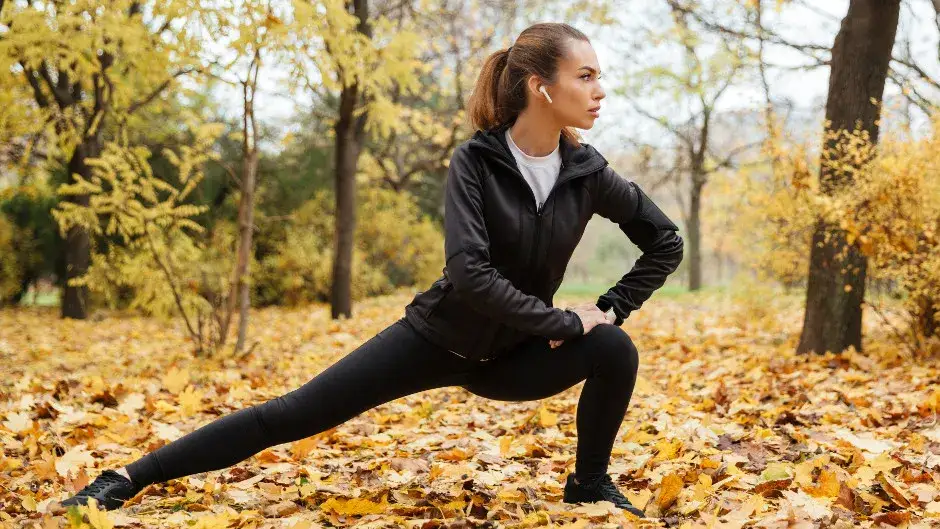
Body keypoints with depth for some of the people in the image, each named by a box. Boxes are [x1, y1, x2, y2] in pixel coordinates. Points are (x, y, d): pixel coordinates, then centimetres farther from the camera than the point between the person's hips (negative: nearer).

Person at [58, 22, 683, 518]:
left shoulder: (588, 173, -10)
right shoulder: (476, 160, -20)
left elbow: (666, 240, 4)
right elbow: (469, 271, -31)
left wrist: (611, 307, -7)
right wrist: (567, 323, -27)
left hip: (512, 354, 3)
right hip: (439, 337, -3)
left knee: (616, 349, -21)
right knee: (291, 414, -7)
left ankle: (590, 485, 2)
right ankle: (130, 478, 0)